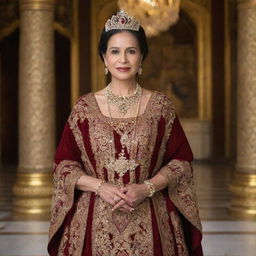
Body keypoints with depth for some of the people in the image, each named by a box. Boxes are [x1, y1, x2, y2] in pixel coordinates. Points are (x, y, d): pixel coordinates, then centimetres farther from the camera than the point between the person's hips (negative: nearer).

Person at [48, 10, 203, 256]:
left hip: (150, 222, 0)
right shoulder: (85, 107, 1)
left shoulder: (161, 106, 1)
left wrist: (147, 188, -12)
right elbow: (63, 164, 2)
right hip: (96, 221, 0)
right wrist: (99, 186, -13)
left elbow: (181, 161, 2)